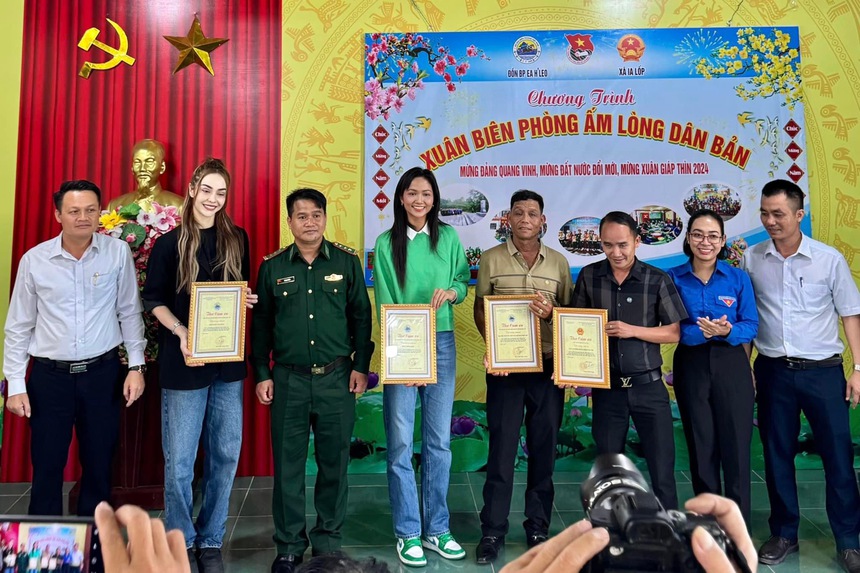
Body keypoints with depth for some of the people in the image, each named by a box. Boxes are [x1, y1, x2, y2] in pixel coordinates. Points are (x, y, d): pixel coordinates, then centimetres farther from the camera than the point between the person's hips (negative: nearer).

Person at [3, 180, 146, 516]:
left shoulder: (118, 253, -5)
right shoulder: (34, 260, -3)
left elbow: (129, 313, 3)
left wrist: (136, 365, -1)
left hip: (102, 373, 0)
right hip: (49, 376, 0)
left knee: (99, 464, 12)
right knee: (47, 467, 8)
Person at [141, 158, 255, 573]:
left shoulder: (236, 239, 7)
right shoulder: (169, 243, -1)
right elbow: (153, 300, 0)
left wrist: (247, 300, -7)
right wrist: (181, 332, -17)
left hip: (228, 360, 3)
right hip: (183, 361, -3)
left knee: (225, 454, 8)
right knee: (179, 459, 3)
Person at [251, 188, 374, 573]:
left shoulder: (347, 261, 1)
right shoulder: (272, 266, 3)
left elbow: (361, 316, 4)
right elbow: (261, 323, 7)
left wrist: (361, 365, -1)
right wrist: (261, 374, 3)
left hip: (336, 378, 0)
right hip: (288, 379, 1)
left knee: (334, 462, 8)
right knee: (287, 464, 7)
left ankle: (328, 541, 26)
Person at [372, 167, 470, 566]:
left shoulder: (448, 238, 6)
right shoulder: (386, 243, -1)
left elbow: (464, 282, 11)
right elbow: (385, 305, -4)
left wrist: (450, 292, -13)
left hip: (442, 343, 2)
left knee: (439, 440, 9)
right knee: (401, 443, 1)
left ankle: (437, 529, 22)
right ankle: (408, 533, 15)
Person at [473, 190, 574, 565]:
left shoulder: (559, 262, 8)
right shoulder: (491, 259, 2)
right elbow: (479, 309, 4)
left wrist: (551, 312, -11)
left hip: (549, 365, 2)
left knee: (544, 449, 9)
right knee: (502, 449, 2)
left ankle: (538, 527, 24)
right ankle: (493, 531, 13)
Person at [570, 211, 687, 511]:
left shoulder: (658, 279, -6)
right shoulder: (588, 276, -1)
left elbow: (674, 333, -3)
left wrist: (632, 330, -16)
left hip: (648, 385, -1)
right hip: (606, 387, 2)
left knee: (662, 471, 4)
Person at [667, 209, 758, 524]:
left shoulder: (738, 278, -1)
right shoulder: (673, 278, -2)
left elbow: (751, 325, -2)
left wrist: (726, 331, -22)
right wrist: (703, 332, -24)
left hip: (731, 366, 0)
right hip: (691, 366, 0)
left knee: (736, 447, 1)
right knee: (701, 449, 10)